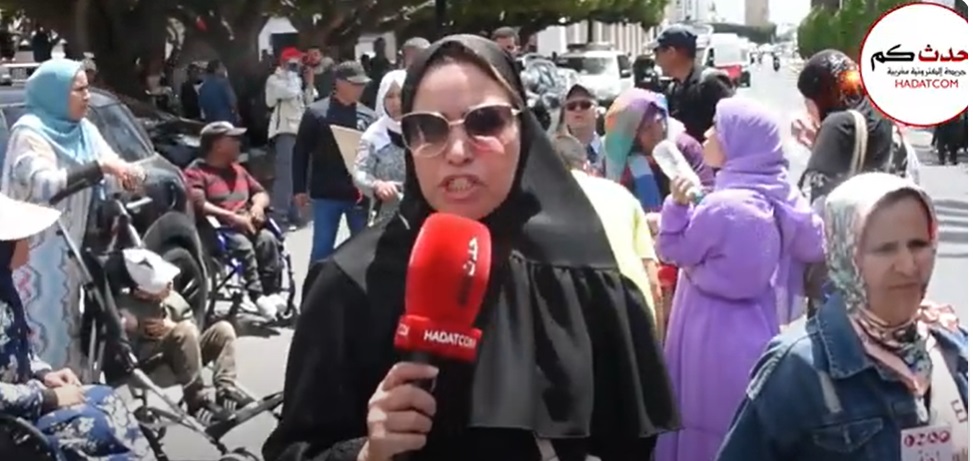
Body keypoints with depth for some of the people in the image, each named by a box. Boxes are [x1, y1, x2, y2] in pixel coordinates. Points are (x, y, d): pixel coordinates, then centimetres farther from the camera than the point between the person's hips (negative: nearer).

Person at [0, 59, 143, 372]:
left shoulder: (84, 130, 11)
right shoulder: (29, 132, -12)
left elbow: (110, 178, 7)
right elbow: (46, 184, -26)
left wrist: (129, 173, -17)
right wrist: (99, 167, -29)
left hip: (72, 248, 8)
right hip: (38, 253, -8)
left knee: (69, 323, 14)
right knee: (45, 326, -7)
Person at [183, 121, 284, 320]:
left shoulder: (237, 169, 26)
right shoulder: (196, 172, 0)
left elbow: (260, 192, 26)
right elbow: (198, 205, -15)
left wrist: (258, 205, 1)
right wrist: (233, 217, -22)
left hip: (247, 226, 6)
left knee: (267, 238, -26)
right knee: (243, 244, -35)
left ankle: (272, 292, -29)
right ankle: (257, 296, -40)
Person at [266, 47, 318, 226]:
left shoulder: (297, 80, 21)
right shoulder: (274, 80, -2)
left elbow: (310, 102, 17)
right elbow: (290, 93, -19)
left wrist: (309, 83, 7)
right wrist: (292, 73, -6)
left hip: (300, 130, 8)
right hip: (285, 130, -8)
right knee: (285, 173, -14)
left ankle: (292, 212, 15)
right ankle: (280, 214, -15)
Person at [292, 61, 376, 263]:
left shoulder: (367, 116, 6)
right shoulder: (316, 113, -3)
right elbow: (301, 152, -1)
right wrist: (300, 188, -4)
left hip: (360, 194, 3)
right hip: (326, 194, -3)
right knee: (322, 248, 5)